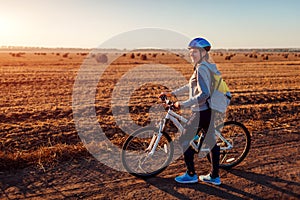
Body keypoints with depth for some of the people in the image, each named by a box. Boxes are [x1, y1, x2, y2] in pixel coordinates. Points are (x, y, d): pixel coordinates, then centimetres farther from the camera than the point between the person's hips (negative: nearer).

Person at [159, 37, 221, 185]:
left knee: (183, 141, 4)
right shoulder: (208, 66, 13)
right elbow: (191, 86, 22)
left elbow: (204, 94, -28)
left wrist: (183, 104, -24)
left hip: (200, 112, -10)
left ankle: (191, 174, 14)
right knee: (212, 142, 14)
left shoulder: (201, 68, -19)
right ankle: (214, 176, 26)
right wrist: (172, 93, 22)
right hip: (210, 111, 10)